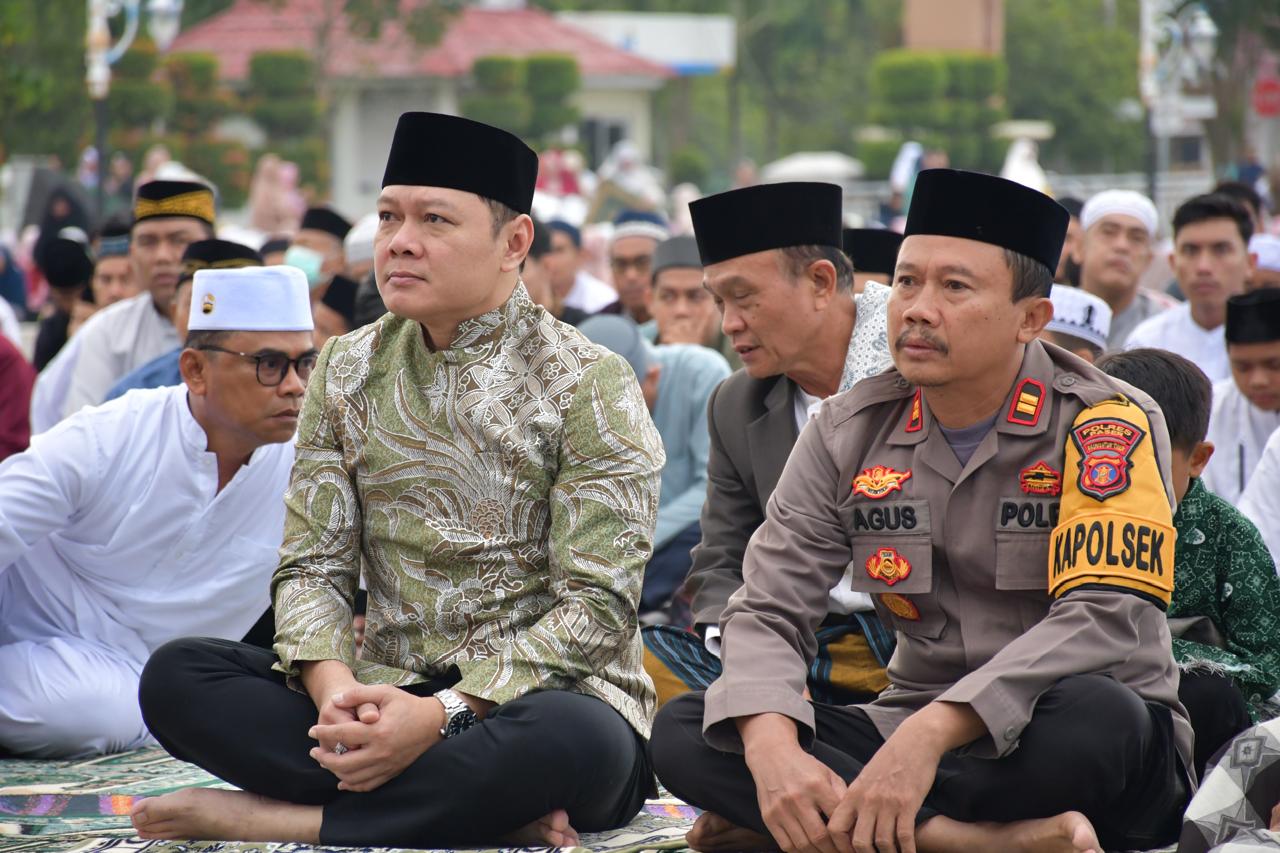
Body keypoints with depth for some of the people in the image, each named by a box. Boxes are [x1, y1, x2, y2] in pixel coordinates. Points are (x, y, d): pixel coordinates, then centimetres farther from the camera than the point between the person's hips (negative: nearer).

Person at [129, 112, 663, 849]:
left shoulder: (588, 385, -6)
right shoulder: (347, 372, 9)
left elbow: (594, 608, -12)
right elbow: (313, 565, 5)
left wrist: (442, 714, -24)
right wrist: (335, 687, -18)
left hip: (534, 698, -4)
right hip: (388, 697, 5)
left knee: (572, 740, -40)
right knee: (176, 676, -19)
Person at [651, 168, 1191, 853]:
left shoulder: (1106, 425, -10)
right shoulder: (849, 434, 4)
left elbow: (1103, 617, -23)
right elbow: (768, 612, -2)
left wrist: (930, 734, -35)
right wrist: (772, 749, -26)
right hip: (912, 732, 5)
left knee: (1092, 712, -40)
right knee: (682, 732, -19)